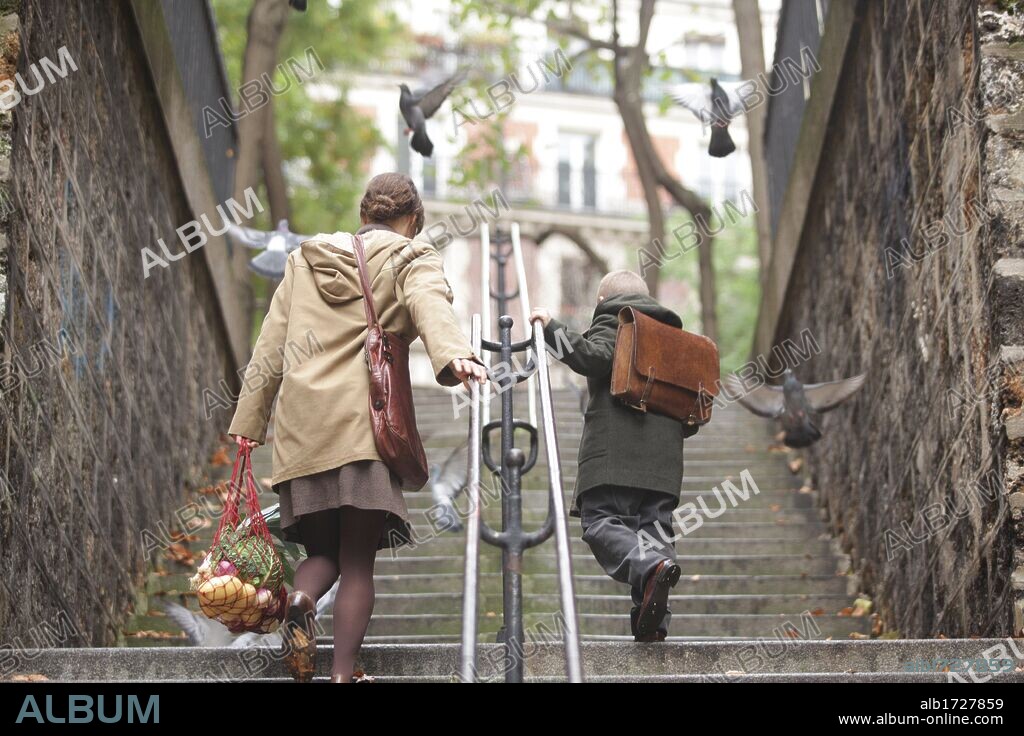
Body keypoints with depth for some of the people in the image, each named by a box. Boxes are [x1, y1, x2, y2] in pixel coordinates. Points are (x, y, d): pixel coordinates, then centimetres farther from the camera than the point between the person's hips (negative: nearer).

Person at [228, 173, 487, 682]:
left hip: (301, 427, 3)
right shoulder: (411, 260, 9)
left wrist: (249, 418, 18)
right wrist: (454, 355, -33)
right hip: (365, 422, -3)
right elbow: (430, 305, -14)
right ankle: (342, 673, -10)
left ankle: (301, 598, -19)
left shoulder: (305, 260, 22)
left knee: (323, 551, 13)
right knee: (358, 562, 1)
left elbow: (271, 344, 18)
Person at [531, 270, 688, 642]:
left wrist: (552, 328, -6)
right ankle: (654, 622, -9)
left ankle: (650, 567, -37)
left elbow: (594, 357, -16)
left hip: (614, 456, -6)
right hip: (663, 460, 6)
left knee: (601, 524, -9)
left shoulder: (611, 324, 7)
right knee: (654, 527, 3)